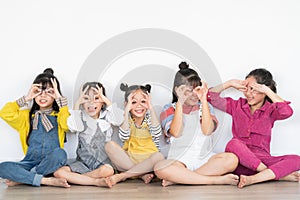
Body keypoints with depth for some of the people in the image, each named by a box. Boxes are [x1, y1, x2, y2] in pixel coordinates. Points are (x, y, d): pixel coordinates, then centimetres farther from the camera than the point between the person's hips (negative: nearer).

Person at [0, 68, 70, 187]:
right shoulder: (27, 115, 18)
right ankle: (46, 180, -27)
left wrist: (59, 98, -8)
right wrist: (26, 98, 0)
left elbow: (68, 123, -14)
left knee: (60, 154, -37)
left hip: (50, 164, -2)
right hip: (30, 162, 2)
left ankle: (21, 179, -22)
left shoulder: (59, 115, 10)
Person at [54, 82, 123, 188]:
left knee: (107, 170, -38)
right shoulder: (81, 117, 4)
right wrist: (77, 104, -16)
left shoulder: (106, 116, 3)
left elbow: (118, 120, -18)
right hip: (83, 162, 1)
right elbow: (73, 127, -18)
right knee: (58, 172, -24)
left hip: (103, 161, -1)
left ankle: (74, 178, -15)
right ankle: (96, 181, -23)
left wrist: (106, 100, -16)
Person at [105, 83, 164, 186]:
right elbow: (124, 137, -17)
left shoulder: (149, 118, 3)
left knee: (159, 156, -34)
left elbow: (157, 133, -19)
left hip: (148, 161, -1)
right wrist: (126, 111, -21)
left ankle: (120, 176, -26)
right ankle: (142, 175, -24)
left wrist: (151, 108, -24)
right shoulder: (126, 119, 3)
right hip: (127, 160, 1)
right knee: (110, 145, -23)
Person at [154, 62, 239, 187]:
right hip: (180, 160, -2)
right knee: (160, 168, -35)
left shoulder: (205, 107, 13)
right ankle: (216, 180, -30)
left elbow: (207, 130, -7)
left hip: (204, 158, 2)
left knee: (231, 159, -28)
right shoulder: (169, 109, 8)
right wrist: (180, 102, -13)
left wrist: (204, 100, -9)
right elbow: (176, 133, -12)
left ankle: (179, 179, -25)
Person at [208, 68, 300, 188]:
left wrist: (267, 91, -14)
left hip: (262, 160, 0)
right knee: (234, 144, -34)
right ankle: (280, 175, -29)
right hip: (240, 161, 0)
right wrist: (229, 83, -1)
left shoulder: (270, 110, 7)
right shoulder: (237, 106, 14)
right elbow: (211, 96, 8)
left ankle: (252, 179, -39)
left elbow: (287, 112, -17)